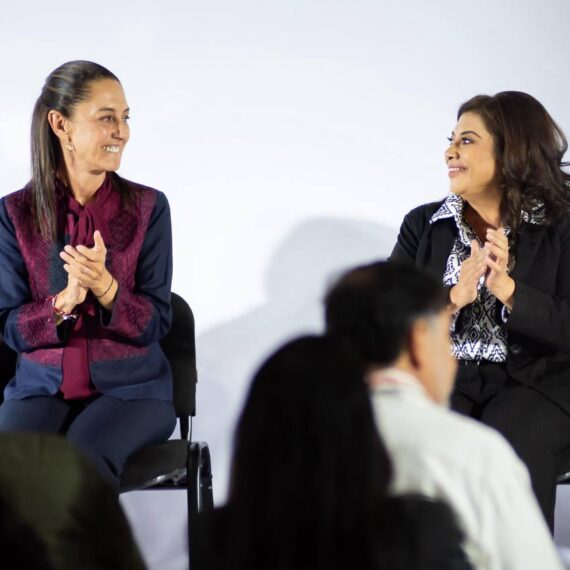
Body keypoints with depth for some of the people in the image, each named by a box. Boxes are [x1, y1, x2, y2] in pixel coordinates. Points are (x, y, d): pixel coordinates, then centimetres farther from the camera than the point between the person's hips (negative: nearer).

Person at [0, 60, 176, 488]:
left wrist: (105, 288, -23)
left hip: (130, 387, -1)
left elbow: (156, 324, -3)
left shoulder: (148, 207, -1)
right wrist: (65, 301, -21)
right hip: (41, 387, 1)